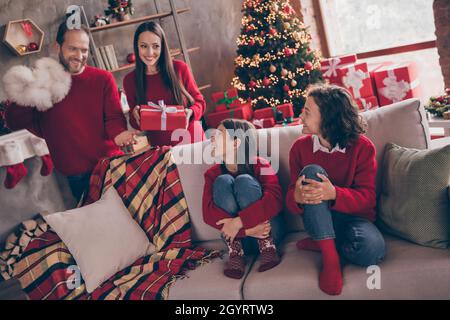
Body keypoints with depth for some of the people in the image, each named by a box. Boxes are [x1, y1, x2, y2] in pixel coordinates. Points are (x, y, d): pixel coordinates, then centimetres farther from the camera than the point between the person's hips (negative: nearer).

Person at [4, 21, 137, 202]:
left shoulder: (103, 79, 1)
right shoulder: (42, 83, 2)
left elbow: (114, 117, -3)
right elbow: (16, 123, 5)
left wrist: (118, 134, -26)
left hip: (109, 165, 0)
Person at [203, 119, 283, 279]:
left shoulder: (260, 165, -5)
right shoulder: (212, 174, 3)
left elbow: (275, 199, -23)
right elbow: (208, 213, -13)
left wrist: (239, 221, -32)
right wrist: (246, 229, -26)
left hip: (266, 231, -2)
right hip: (235, 237, 2)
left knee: (244, 181, -21)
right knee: (222, 181, -17)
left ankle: (267, 247, -19)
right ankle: (235, 252, -22)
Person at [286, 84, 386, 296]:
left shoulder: (362, 147, -9)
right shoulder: (300, 147, -3)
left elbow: (367, 197, -15)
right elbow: (291, 198, -6)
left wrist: (334, 194, -36)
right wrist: (297, 197, -33)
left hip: (354, 216, -1)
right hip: (319, 218, 1)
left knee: (372, 248, -37)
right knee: (312, 172, -29)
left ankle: (320, 243, -5)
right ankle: (330, 255, -29)